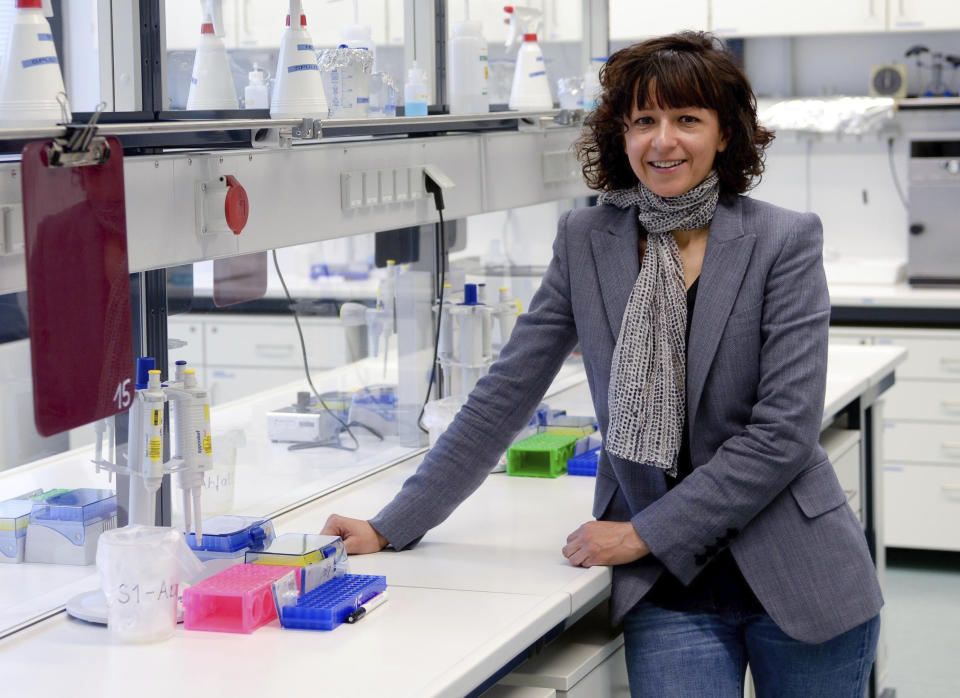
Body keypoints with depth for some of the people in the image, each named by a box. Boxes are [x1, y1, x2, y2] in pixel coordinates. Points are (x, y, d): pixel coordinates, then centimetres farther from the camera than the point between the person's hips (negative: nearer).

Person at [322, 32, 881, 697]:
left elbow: (784, 428, -13)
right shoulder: (586, 241, 1)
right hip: (668, 594, 1)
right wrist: (391, 527, -1)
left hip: (799, 585, -1)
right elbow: (503, 397, 3)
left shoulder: (786, 241, -7)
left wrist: (644, 534, -13)